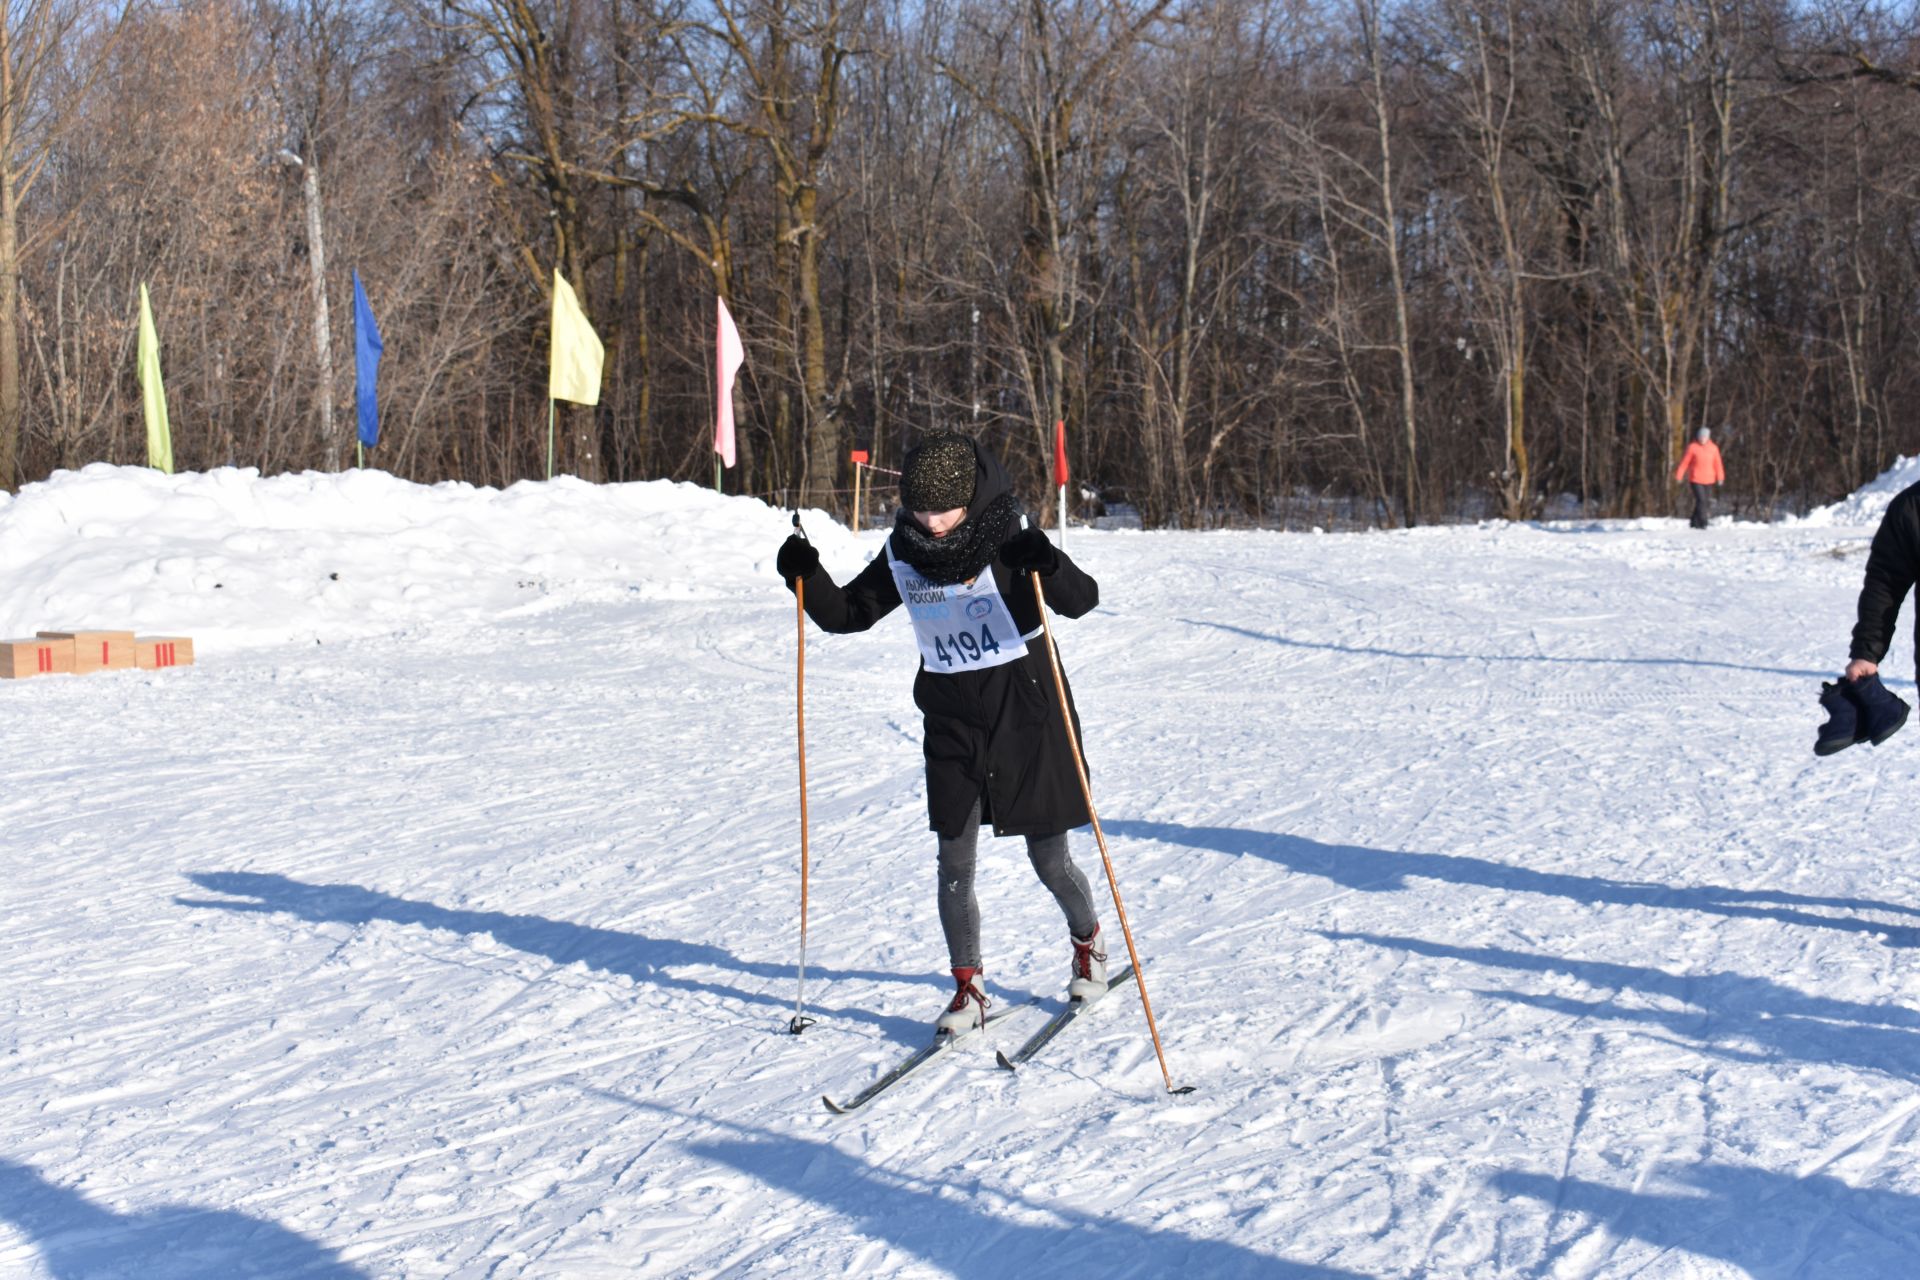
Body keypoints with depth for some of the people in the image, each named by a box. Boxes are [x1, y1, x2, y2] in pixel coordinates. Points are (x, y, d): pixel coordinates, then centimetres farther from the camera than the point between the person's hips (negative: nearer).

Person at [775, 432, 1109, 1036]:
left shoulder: (1005, 544, -16)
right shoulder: (903, 556, -3)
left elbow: (1081, 599, -26)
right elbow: (848, 613, 7)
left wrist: (1047, 565, -46)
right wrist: (807, 577, -11)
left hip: (1026, 717, -4)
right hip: (951, 725, 4)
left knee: (1049, 860, 7)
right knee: (954, 865, 1)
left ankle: (1089, 943, 35)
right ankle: (969, 987, 14)